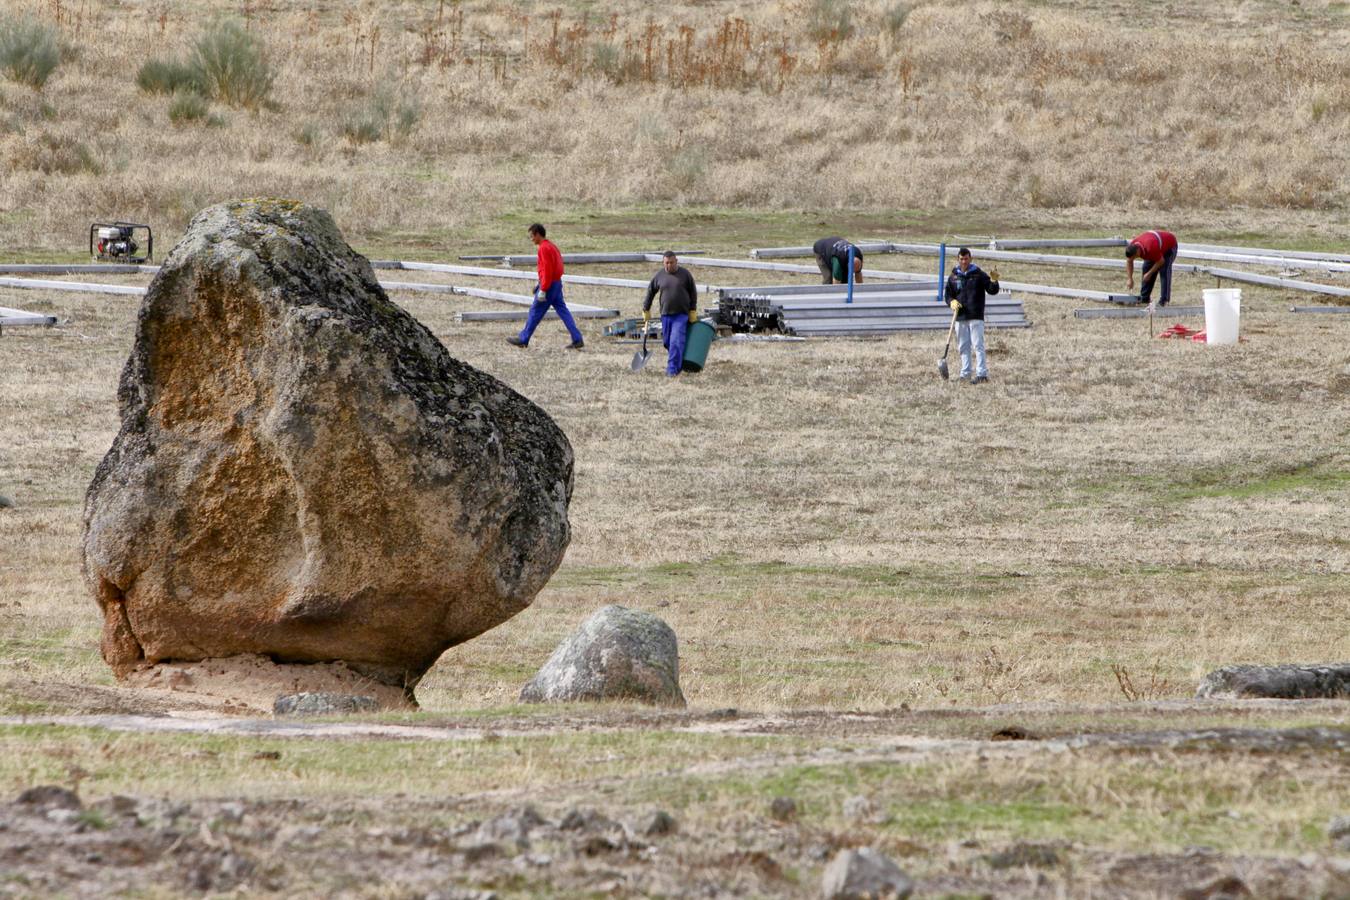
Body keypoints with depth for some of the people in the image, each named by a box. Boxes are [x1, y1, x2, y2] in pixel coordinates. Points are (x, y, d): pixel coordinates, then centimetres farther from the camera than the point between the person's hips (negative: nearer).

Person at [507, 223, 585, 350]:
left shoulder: (544, 249, -17)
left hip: (549, 285, -9)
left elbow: (547, 271, -23)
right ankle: (577, 340, 3)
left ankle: (523, 339, 10)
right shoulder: (551, 245, 13)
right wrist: (540, 284, 24)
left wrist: (542, 290, -22)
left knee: (535, 312, 1)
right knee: (562, 310, 8)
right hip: (557, 283, 9)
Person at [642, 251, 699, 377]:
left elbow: (693, 293, 4)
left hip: (681, 315, -3)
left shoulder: (685, 274, -3)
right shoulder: (659, 276, 2)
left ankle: (672, 369, -11)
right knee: (667, 343, 8)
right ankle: (679, 362, 29)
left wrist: (693, 312, 1)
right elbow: (650, 293, 13)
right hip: (665, 315, 3)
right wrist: (646, 311, 13)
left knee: (676, 342, -13)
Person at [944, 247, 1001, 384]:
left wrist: (994, 281, -20)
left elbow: (992, 290, 0)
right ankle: (965, 373, 15)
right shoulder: (953, 277, 10)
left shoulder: (978, 274, 1)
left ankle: (982, 374, -13)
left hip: (976, 317, -4)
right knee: (963, 347, 9)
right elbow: (948, 295, 16)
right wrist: (952, 302, -6)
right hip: (960, 317, 4)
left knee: (978, 345, -10)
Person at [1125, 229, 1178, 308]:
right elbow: (1129, 261, -4)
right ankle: (1144, 298, 7)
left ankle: (1164, 300, -18)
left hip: (1169, 246, -7)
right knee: (1146, 268, -1)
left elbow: (1161, 261, -30)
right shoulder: (1131, 247, -22)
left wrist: (1149, 273, -24)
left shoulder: (1151, 248, -44)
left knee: (1164, 271, -20)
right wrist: (1130, 279, -8)